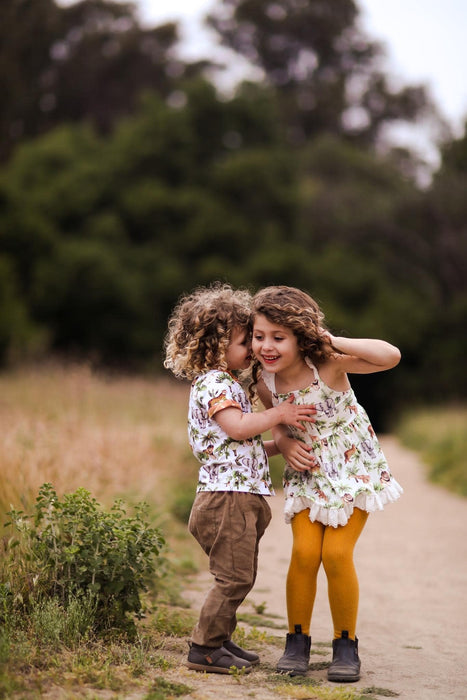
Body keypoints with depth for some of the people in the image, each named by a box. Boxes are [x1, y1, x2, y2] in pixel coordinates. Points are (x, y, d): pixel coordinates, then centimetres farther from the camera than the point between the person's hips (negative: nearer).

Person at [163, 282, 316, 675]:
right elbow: (237, 428, -24)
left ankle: (220, 639, 23)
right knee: (234, 577, -9)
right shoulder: (213, 383, -10)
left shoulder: (229, 383, 22)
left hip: (243, 498, 10)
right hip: (226, 496, -10)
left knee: (241, 576, 15)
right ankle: (205, 648, -3)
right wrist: (279, 415, -14)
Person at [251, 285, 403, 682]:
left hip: (353, 466, -3)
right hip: (307, 470, 3)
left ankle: (346, 645, 9)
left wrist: (333, 341, -35)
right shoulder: (265, 381, -12)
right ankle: (298, 639, 9)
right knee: (304, 552, -10)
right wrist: (284, 442, -12)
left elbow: (391, 356, -37)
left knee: (336, 554, -10)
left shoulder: (328, 365, -25)